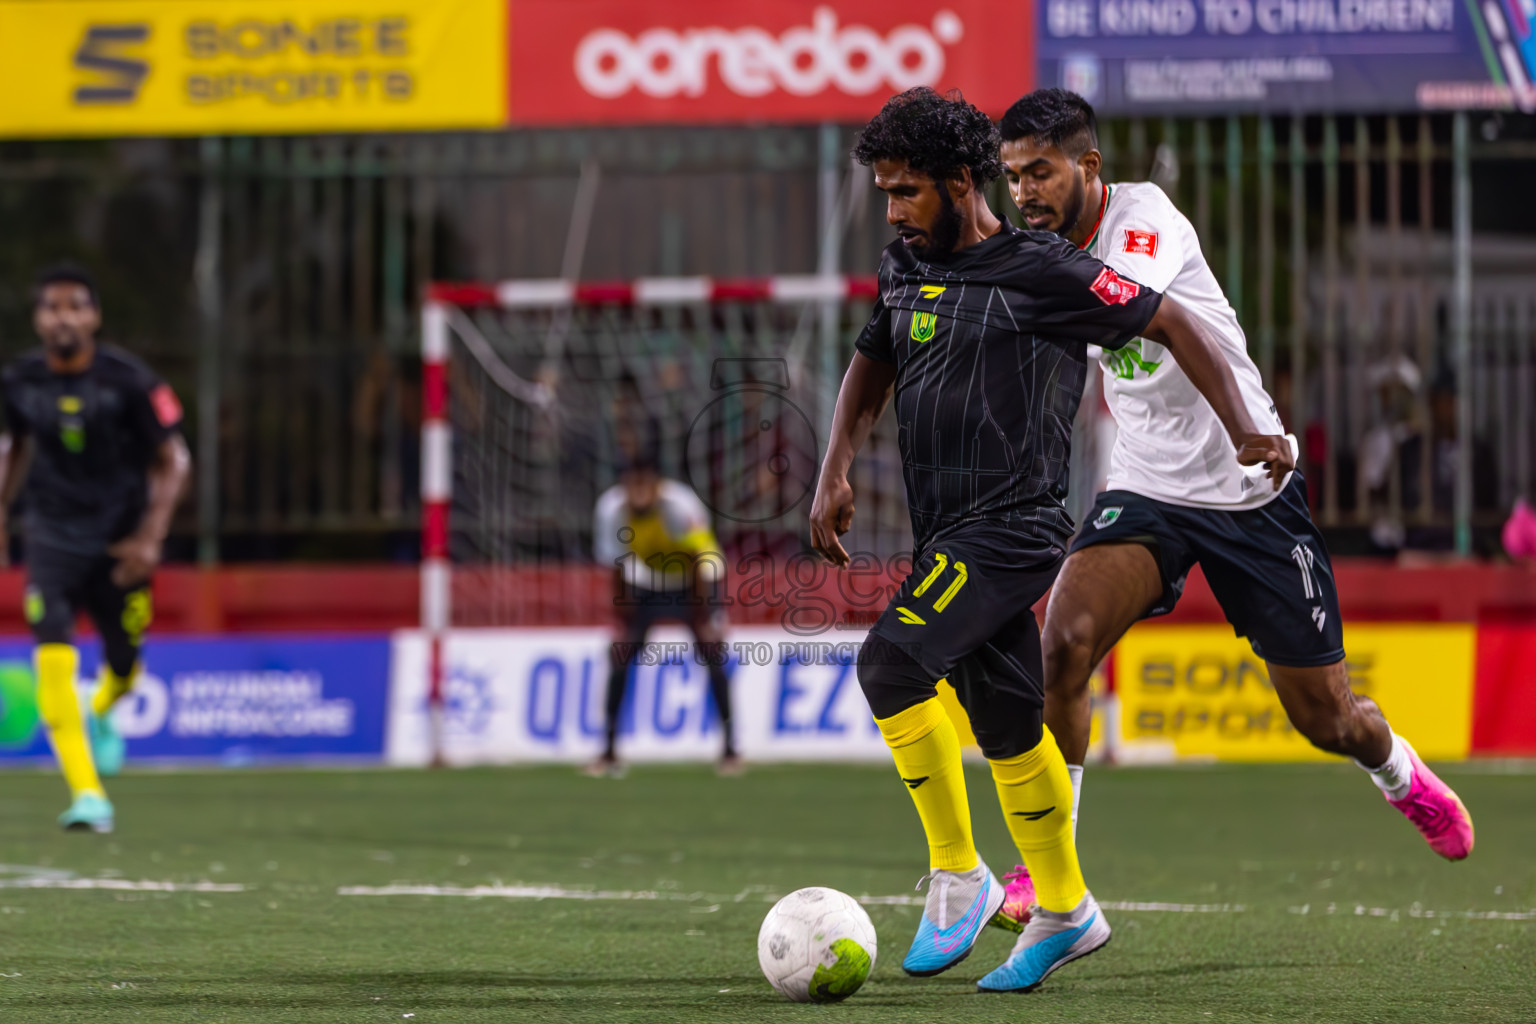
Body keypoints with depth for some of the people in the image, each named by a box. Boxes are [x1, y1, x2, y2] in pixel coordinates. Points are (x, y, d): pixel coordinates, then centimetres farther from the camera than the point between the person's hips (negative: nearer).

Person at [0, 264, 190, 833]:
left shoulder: (129, 381, -14)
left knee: (123, 666, 9)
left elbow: (173, 460, -8)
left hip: (120, 543, -1)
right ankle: (87, 797, -20)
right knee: (54, 658, -18)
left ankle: (101, 716, 49)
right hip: (52, 538, 1)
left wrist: (150, 538, -16)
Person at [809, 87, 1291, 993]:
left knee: (892, 662, -23)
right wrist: (835, 472, 11)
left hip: (1011, 526, -8)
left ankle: (959, 875, -12)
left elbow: (1172, 325, -4)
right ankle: (1064, 910, 27)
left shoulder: (1040, 271, -9)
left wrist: (1246, 434, -8)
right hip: (950, 534, 8)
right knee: (1005, 724, 13)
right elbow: (872, 368, 26)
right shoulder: (904, 269, 11)